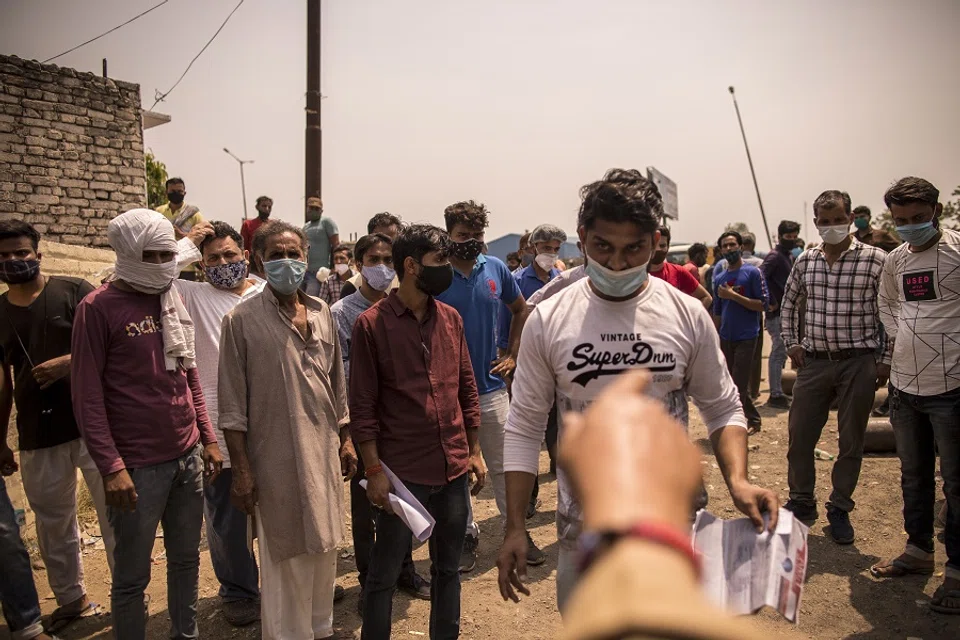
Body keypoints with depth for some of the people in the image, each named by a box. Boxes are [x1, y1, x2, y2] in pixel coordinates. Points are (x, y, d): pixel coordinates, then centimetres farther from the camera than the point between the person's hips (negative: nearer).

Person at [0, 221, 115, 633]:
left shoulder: (74, 292, -4)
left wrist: (68, 362, -21)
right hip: (37, 437, 4)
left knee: (114, 513, 3)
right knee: (53, 523, 15)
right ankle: (70, 598, 32)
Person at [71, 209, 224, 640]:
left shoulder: (171, 301, 9)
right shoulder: (98, 308, -9)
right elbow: (87, 396, -11)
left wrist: (207, 439, 12)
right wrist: (111, 467, -16)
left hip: (188, 456, 6)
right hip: (138, 465, -6)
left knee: (186, 559, 16)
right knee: (132, 576, 8)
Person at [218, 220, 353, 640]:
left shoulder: (322, 314, 7)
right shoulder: (242, 320, -7)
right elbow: (232, 404, -7)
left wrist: (345, 441, 13)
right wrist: (241, 470, -9)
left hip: (325, 451, 5)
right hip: (277, 459, -5)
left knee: (324, 548, 17)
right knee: (285, 561, 5)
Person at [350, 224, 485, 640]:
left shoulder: (451, 318, 6)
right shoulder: (372, 324, -8)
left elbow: (467, 390, 12)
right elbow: (363, 406, -8)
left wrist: (475, 451, 11)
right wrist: (374, 471, -9)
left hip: (454, 468, 5)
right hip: (403, 473, -5)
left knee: (448, 569, 17)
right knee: (385, 574, 9)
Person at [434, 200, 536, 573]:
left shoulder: (496, 269, 1)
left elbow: (521, 309, 16)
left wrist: (512, 354, 8)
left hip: (492, 385, 2)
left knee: (504, 465, 12)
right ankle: (467, 534, 27)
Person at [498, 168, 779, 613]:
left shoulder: (688, 316, -5)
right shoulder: (548, 320, -7)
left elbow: (723, 409, 4)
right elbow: (524, 429, -3)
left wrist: (738, 480, -15)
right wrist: (515, 528, -6)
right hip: (584, 531, 0)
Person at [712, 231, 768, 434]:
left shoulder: (752, 272, -5)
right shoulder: (720, 278, 11)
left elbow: (762, 304, -11)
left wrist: (734, 295, -17)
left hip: (746, 337, -6)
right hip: (726, 338, 6)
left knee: (738, 384, -8)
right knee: (732, 383, 10)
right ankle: (753, 420, 24)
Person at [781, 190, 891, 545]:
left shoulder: (875, 259, -6)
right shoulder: (805, 260, 5)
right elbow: (789, 302, 19)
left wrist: (886, 360, -5)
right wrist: (791, 342, 10)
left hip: (858, 362, -3)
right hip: (814, 360, 3)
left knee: (851, 441, 7)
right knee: (799, 435, 7)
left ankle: (840, 509, 23)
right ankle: (802, 502, 24)